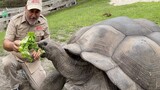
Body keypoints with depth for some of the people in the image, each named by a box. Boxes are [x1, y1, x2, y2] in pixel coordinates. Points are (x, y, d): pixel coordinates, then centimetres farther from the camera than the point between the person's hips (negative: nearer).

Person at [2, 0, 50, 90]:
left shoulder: (43, 21, -9)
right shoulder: (15, 20, -16)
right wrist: (13, 45, -46)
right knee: (7, 63, -35)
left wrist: (39, 51, -18)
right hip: (16, 57, -1)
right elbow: (5, 44, -21)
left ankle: (27, 72, 23)